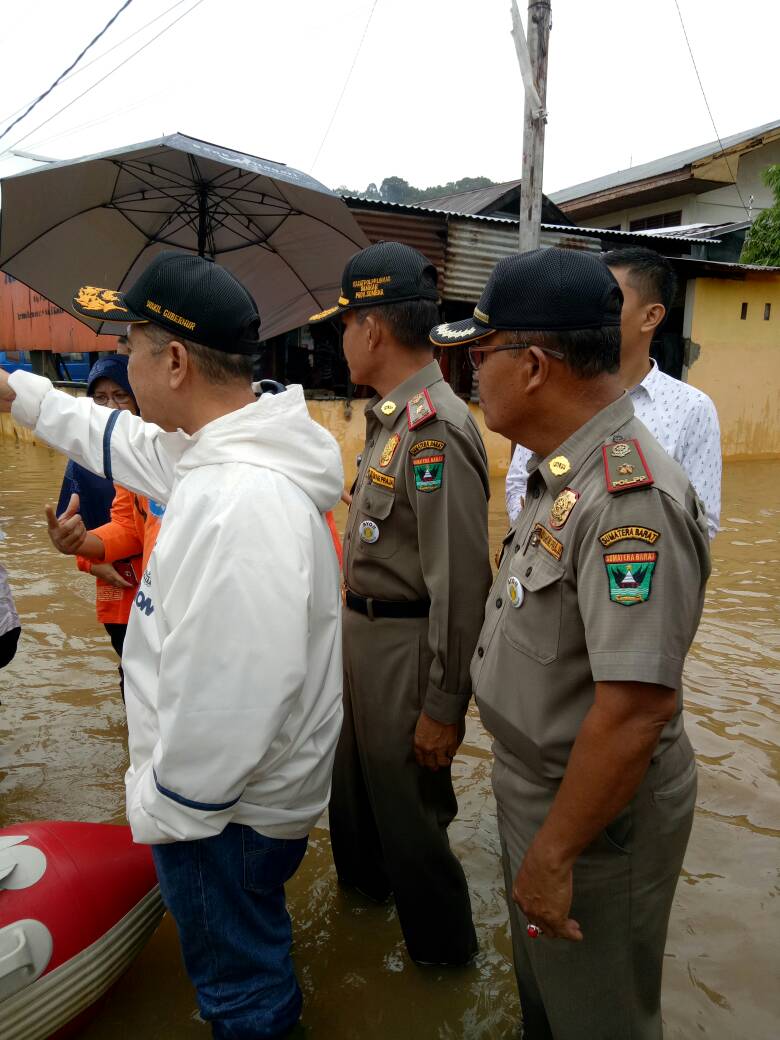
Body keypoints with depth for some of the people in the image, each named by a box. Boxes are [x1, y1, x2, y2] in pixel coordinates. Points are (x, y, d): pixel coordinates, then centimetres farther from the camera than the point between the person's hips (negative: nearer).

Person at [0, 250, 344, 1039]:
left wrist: (164, 808, -19)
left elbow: (234, 698, -35)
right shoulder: (215, 449, -2)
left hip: (228, 808, -9)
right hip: (236, 785, 10)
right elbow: (121, 440, 18)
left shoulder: (240, 501, -35)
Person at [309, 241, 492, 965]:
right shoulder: (390, 418, 7)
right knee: (353, 774, 29)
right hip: (360, 630, 10)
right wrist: (352, 619, 20)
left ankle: (441, 947, 38)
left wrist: (442, 707, -23)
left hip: (405, 646, -10)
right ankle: (362, 878, 58)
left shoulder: (437, 429, -25)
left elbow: (461, 583, -27)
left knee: (409, 809, 10)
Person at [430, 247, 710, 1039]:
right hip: (534, 787, 8)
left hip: (595, 812, -8)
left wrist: (555, 854, -22)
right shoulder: (563, 474, 1)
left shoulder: (630, 500, -31)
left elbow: (636, 711, -32)